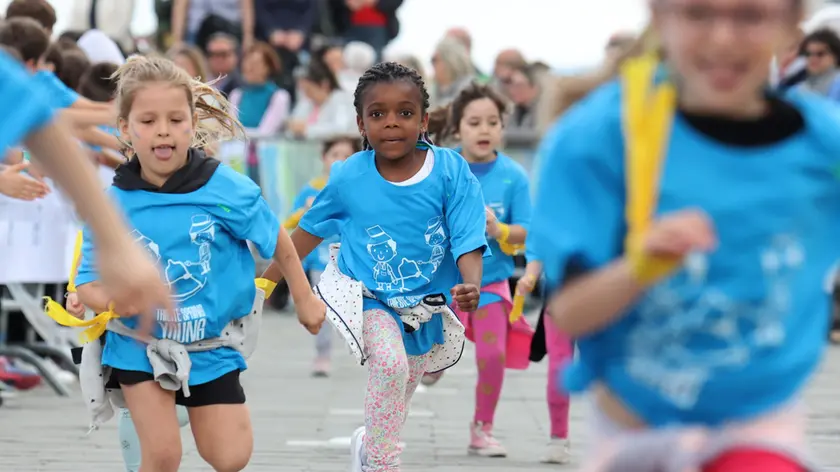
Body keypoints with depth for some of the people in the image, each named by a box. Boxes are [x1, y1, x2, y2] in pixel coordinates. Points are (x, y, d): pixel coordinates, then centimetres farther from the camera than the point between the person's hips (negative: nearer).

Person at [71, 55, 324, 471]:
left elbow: (275, 239, 0)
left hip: (211, 346, 1)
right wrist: (116, 300, -33)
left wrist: (304, 299, 11)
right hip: (140, 346, -1)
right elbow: (88, 284, -12)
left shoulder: (227, 189, -16)